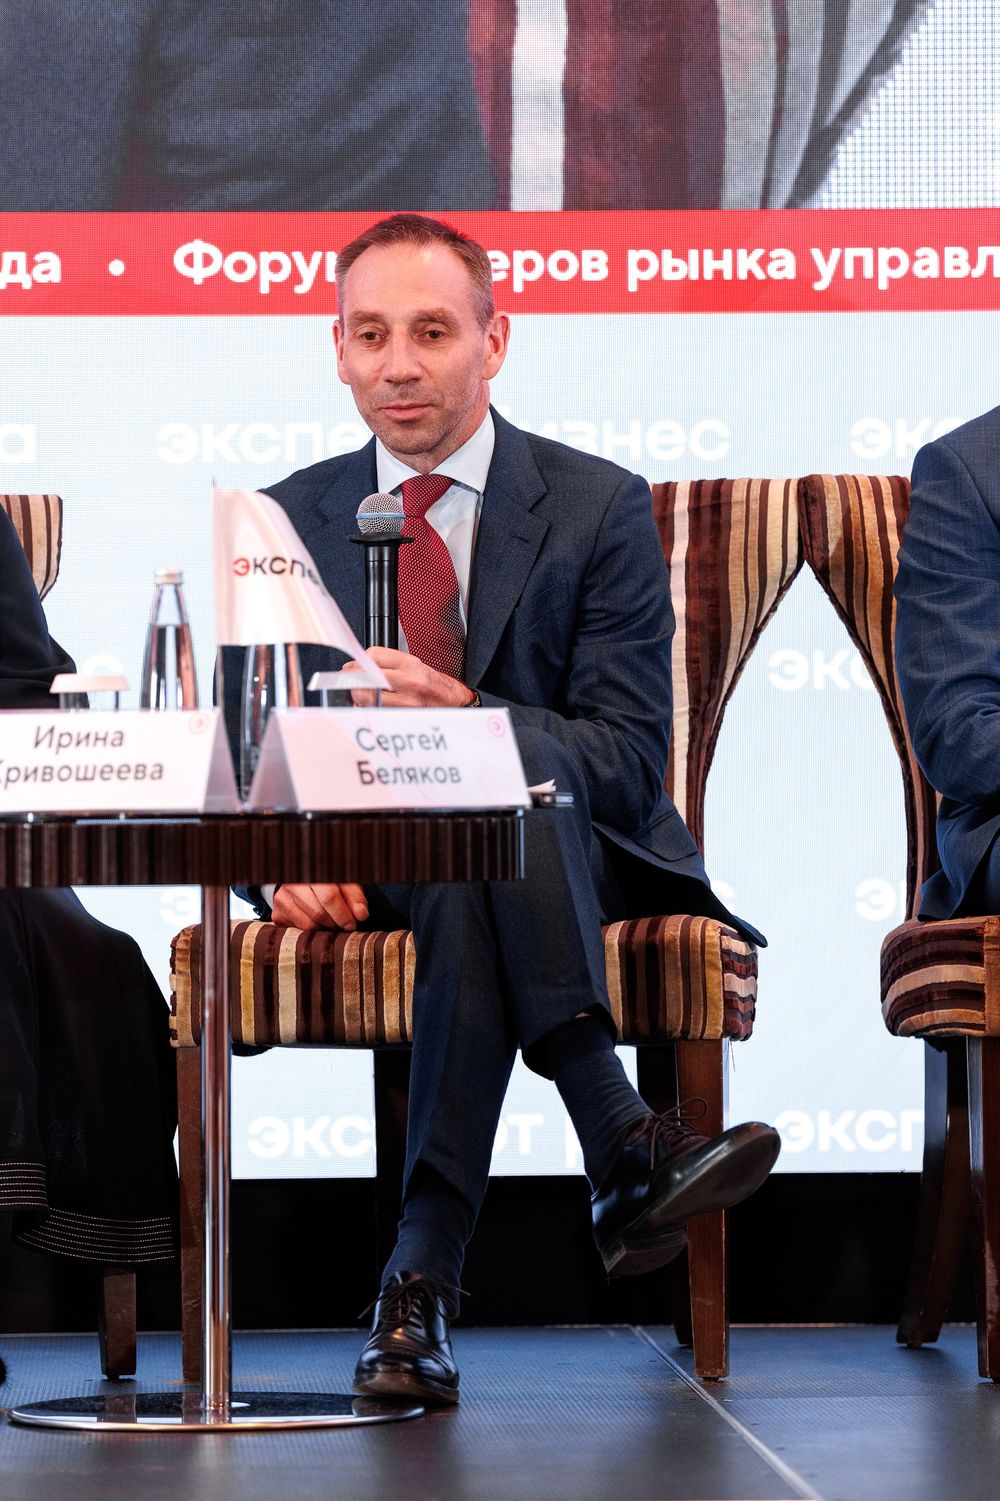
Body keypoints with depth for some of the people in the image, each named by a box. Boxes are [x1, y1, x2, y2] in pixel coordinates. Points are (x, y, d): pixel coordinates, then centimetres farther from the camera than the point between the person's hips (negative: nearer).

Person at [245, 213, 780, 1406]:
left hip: (575, 852, -1)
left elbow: (630, 758, -7)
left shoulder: (598, 509, 2)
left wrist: (462, 719, -26)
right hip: (369, 872, 1)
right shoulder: (287, 524, 11)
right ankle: (623, 1148, -44)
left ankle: (424, 1270, -44)